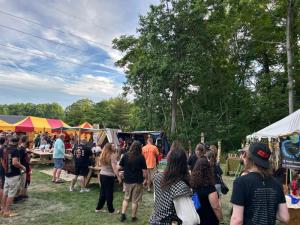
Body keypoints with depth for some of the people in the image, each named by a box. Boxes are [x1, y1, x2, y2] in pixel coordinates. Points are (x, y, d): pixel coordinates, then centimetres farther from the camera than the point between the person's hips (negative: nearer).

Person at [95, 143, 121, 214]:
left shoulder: (103, 155, 8)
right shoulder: (112, 155, -16)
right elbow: (114, 168, -21)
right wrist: (118, 177, -18)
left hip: (102, 174, 7)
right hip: (109, 176, -7)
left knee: (103, 192, 18)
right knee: (109, 193, 4)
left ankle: (99, 208, 26)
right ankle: (111, 210, 17)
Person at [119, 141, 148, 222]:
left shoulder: (125, 155, -4)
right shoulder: (141, 157, -13)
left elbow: (120, 166, 3)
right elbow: (144, 170, -11)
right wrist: (145, 179, 3)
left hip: (127, 180, 3)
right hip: (137, 181, -3)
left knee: (126, 198, 21)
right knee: (135, 200, 9)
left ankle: (123, 214, 17)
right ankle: (133, 217, 20)